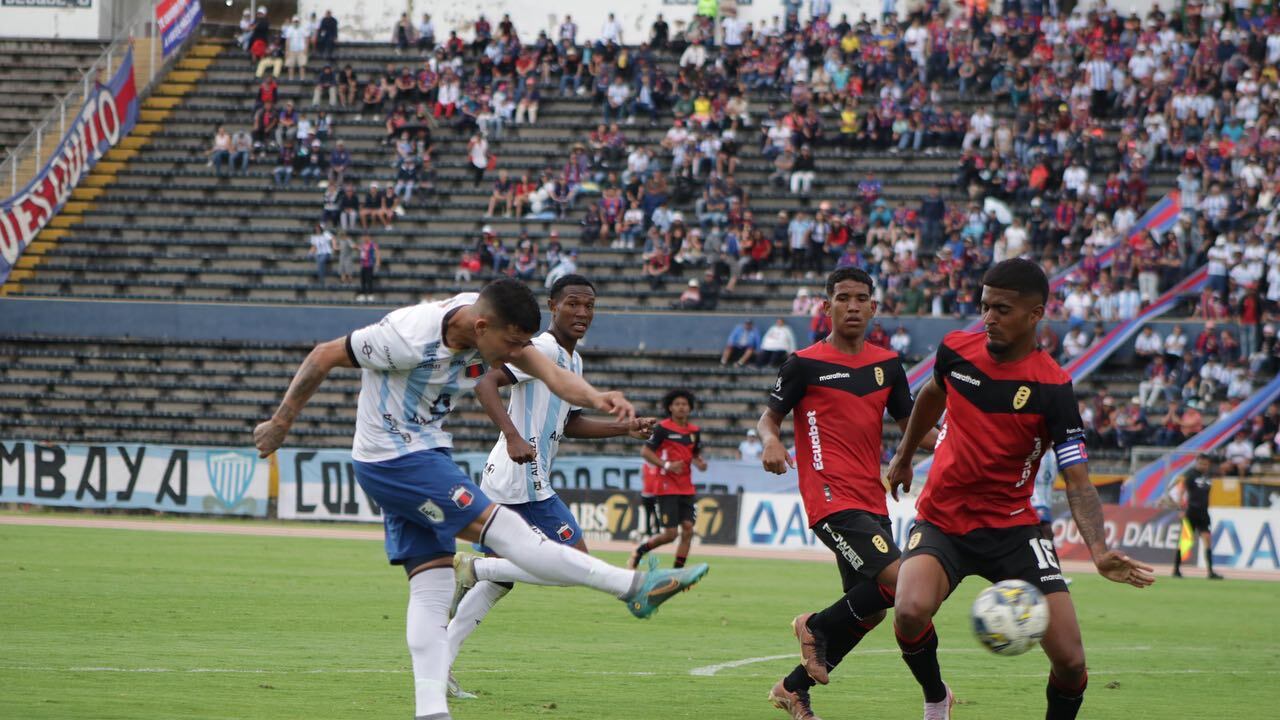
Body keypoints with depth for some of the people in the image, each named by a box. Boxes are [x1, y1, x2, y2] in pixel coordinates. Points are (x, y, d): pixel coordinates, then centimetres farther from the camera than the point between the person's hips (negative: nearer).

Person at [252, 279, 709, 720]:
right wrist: (281, 423, -7)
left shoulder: (495, 324, -7)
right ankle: (635, 587, -14)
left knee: (433, 585, 3)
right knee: (506, 531, -14)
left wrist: (597, 399, -36)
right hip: (393, 461, -9)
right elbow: (324, 357, -17)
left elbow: (549, 372, -16)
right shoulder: (410, 336, -27)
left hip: (426, 454, 9)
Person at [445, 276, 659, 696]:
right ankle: (475, 568, -11)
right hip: (523, 482, -11)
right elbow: (486, 384, -23)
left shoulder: (572, 360, 20)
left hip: (501, 479, 11)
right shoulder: (542, 350, -11)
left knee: (498, 578, 17)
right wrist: (513, 437, -35)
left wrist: (626, 429, 22)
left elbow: (568, 424, 30)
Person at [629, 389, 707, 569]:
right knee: (670, 533, -9)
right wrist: (666, 465, -20)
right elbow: (645, 452, -9)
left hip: (686, 488, 6)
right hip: (667, 487, -6)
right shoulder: (662, 428, -8)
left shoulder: (694, 431, 10)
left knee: (688, 529, -3)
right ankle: (639, 552, 16)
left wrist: (700, 463, -1)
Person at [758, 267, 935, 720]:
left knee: (869, 610, 9)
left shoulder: (887, 364, 13)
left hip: (872, 503, 7)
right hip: (832, 499, -7)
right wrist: (771, 441, -19)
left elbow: (909, 423, 21)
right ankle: (816, 627, 2)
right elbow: (769, 416, 4)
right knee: (896, 582, -23)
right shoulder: (806, 364, -3)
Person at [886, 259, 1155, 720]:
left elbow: (1077, 480, -17)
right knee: (911, 612, -29)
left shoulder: (1052, 387, -14)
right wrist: (904, 456, 33)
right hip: (941, 522, 1)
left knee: (1070, 660, -12)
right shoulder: (955, 349, -4)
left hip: (1011, 530, -1)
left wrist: (1099, 551, -33)